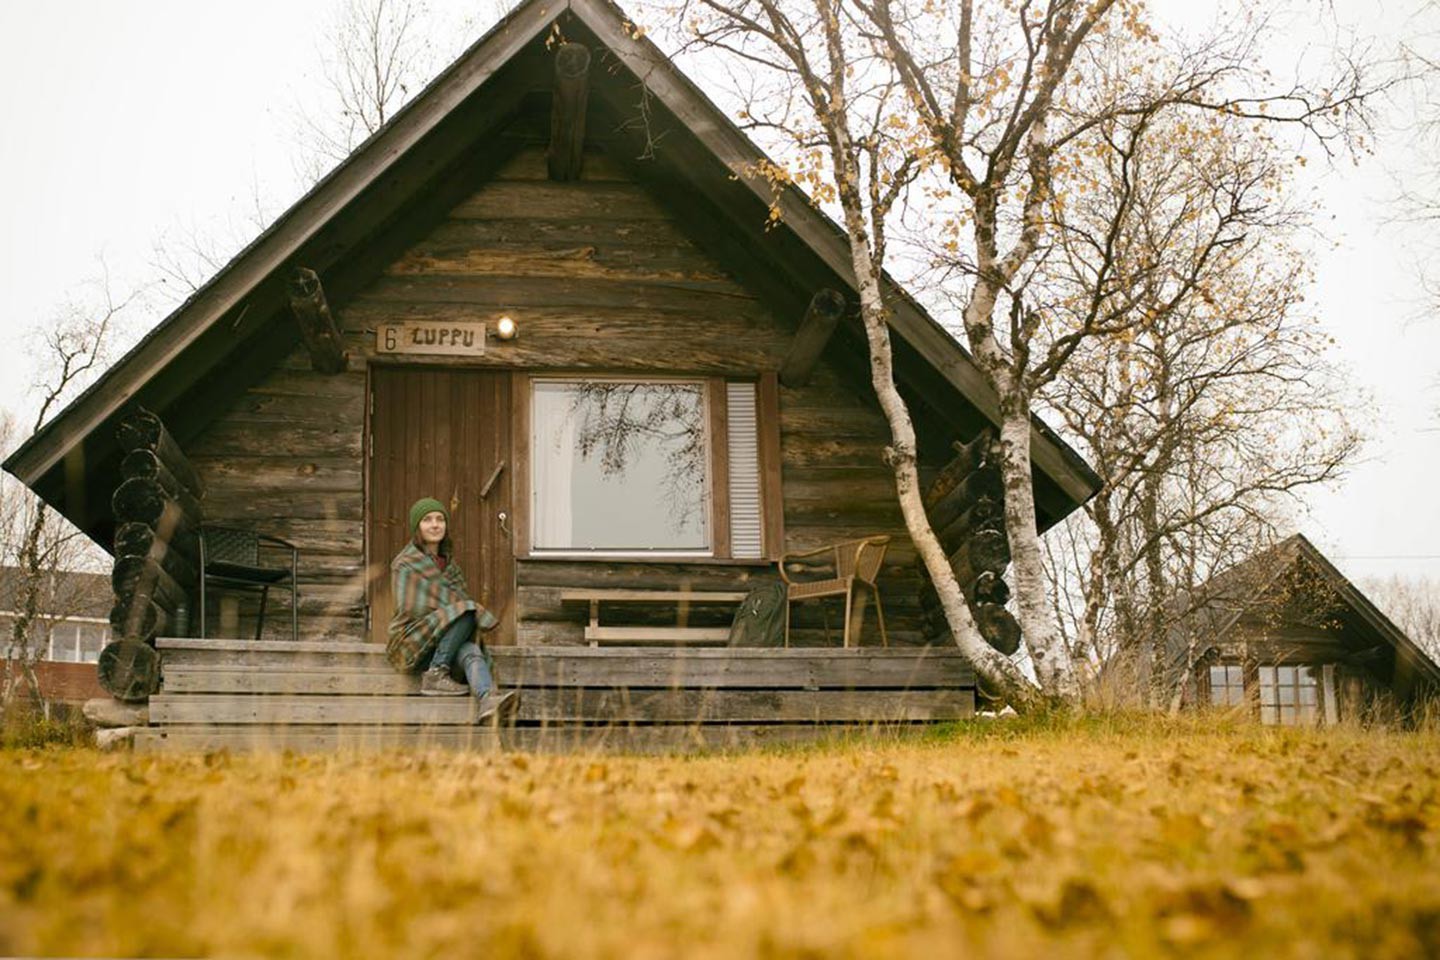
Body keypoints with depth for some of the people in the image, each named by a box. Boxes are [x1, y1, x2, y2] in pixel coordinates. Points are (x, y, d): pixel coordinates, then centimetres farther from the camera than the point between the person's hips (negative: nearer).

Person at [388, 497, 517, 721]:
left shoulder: (448, 562, 18)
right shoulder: (405, 563, -5)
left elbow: (461, 600, 24)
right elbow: (411, 610, -13)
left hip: (447, 642, 5)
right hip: (414, 643, -5)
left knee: (472, 653, -31)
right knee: (465, 613, -28)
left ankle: (487, 700, -60)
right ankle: (435, 676, -26)